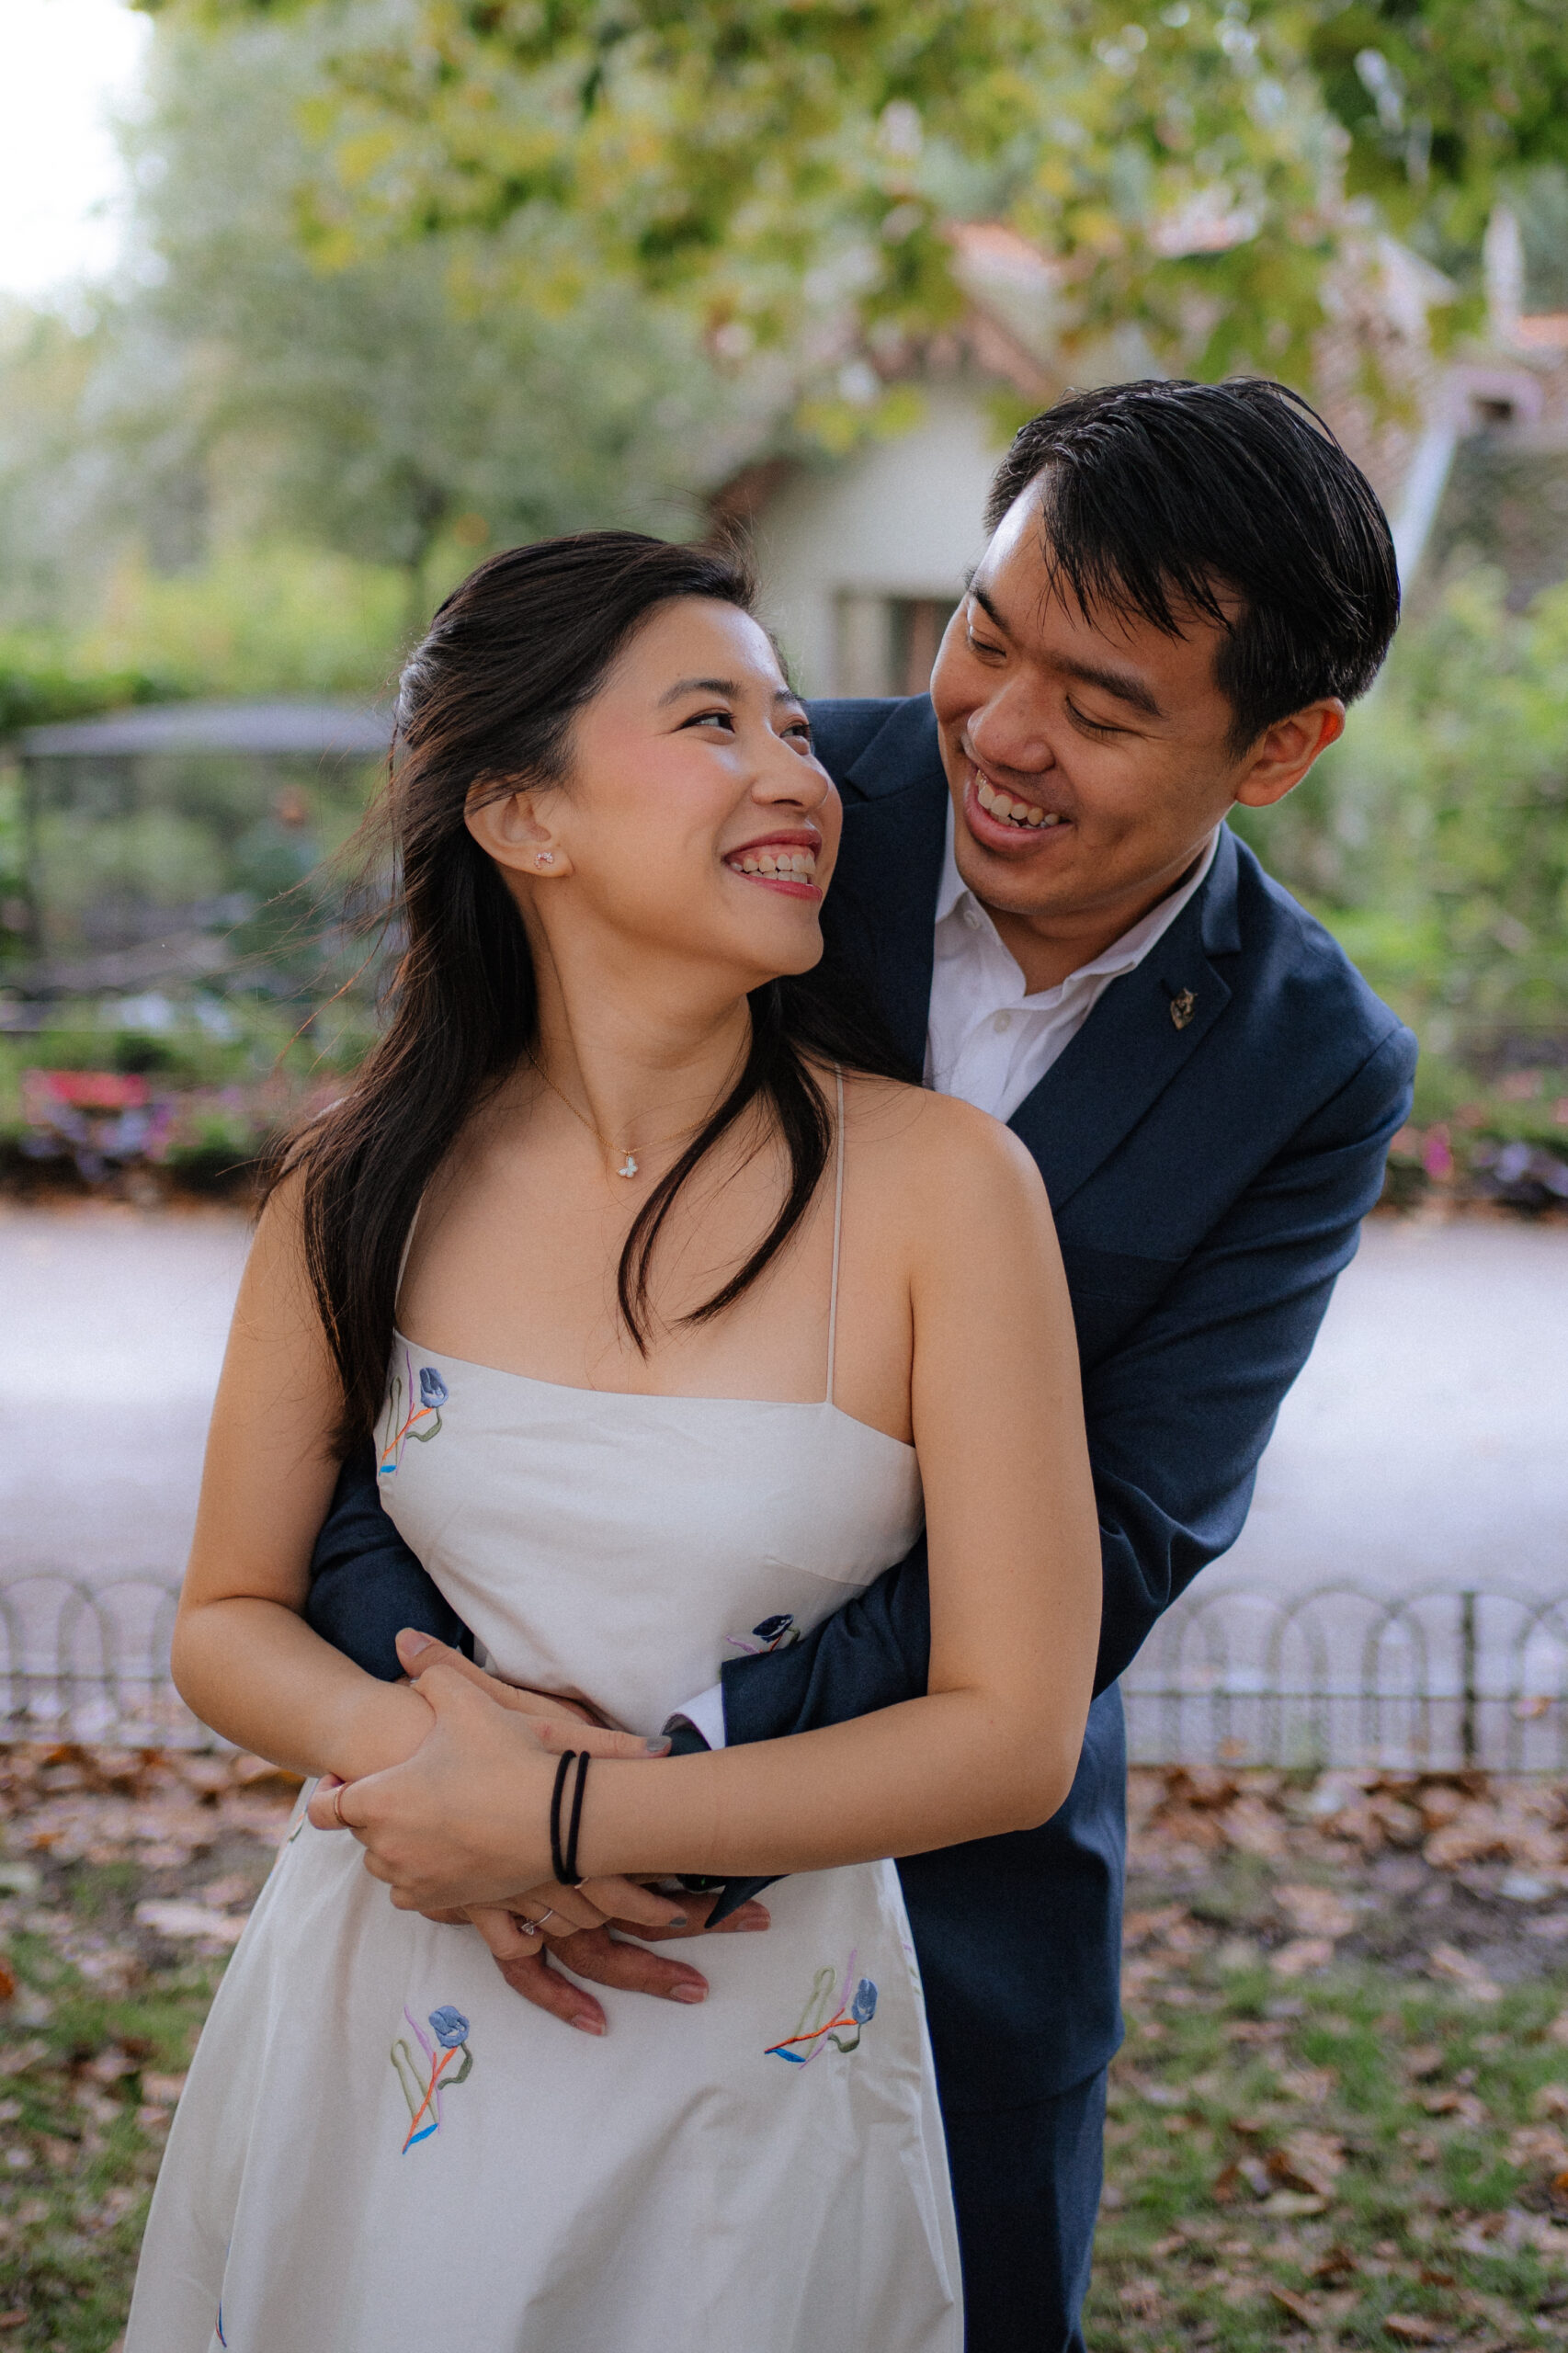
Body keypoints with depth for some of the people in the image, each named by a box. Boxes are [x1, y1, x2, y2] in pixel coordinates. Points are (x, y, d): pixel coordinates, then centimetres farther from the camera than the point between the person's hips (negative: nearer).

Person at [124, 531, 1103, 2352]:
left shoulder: (942, 1186, -15)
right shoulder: (366, 1194, -6)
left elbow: (1015, 1734, -14)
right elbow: (227, 1619, 3)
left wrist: (566, 1818, -17)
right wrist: (421, 1754, -18)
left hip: (752, 2058, -2)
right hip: (391, 2032, 2)